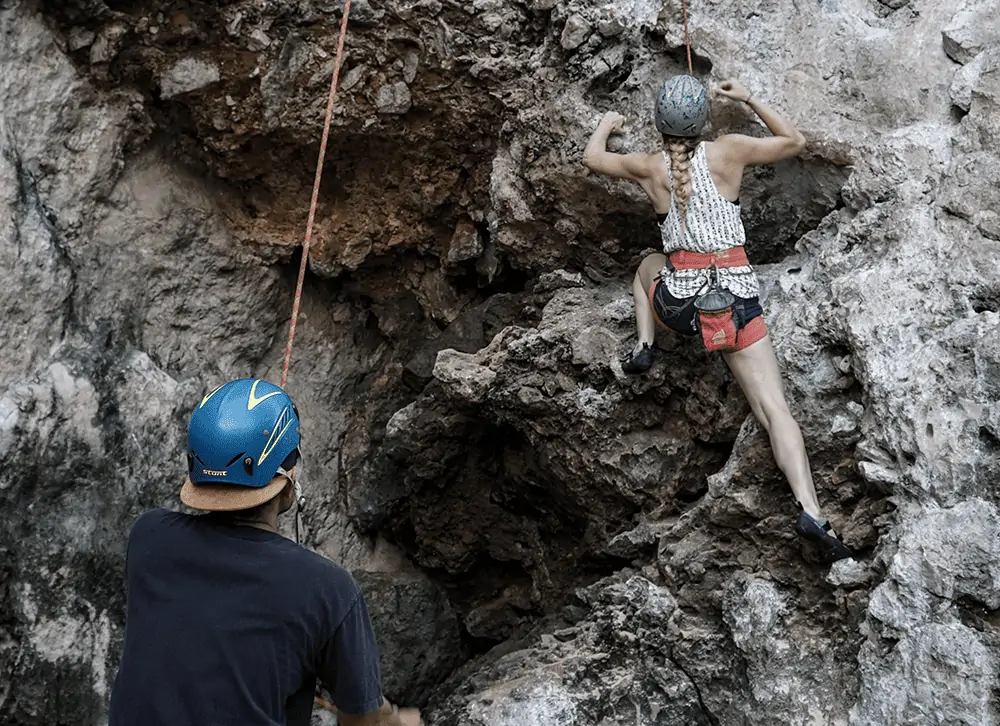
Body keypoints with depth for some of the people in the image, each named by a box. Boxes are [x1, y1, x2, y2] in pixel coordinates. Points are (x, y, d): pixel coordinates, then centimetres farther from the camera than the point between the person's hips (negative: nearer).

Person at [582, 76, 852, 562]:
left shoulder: (649, 168, 4)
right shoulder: (729, 151, 1)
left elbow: (591, 157, 22)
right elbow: (794, 142, 18)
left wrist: (607, 123, 42)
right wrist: (748, 99, 26)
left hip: (680, 302, 1)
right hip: (737, 297, -1)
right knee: (774, 407, -5)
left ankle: (645, 347, 18)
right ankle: (810, 512, -21)